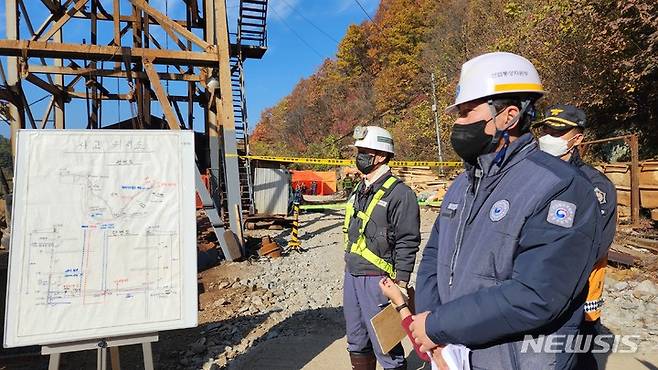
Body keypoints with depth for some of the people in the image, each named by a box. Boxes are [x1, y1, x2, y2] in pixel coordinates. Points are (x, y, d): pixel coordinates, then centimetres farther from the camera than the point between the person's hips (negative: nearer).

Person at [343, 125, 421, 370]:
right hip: (351, 276, 8)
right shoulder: (358, 191, 12)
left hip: (377, 279, -8)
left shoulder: (399, 193, -13)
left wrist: (400, 285, -17)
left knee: (386, 347, 1)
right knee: (357, 343, 20)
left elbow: (407, 242, -15)